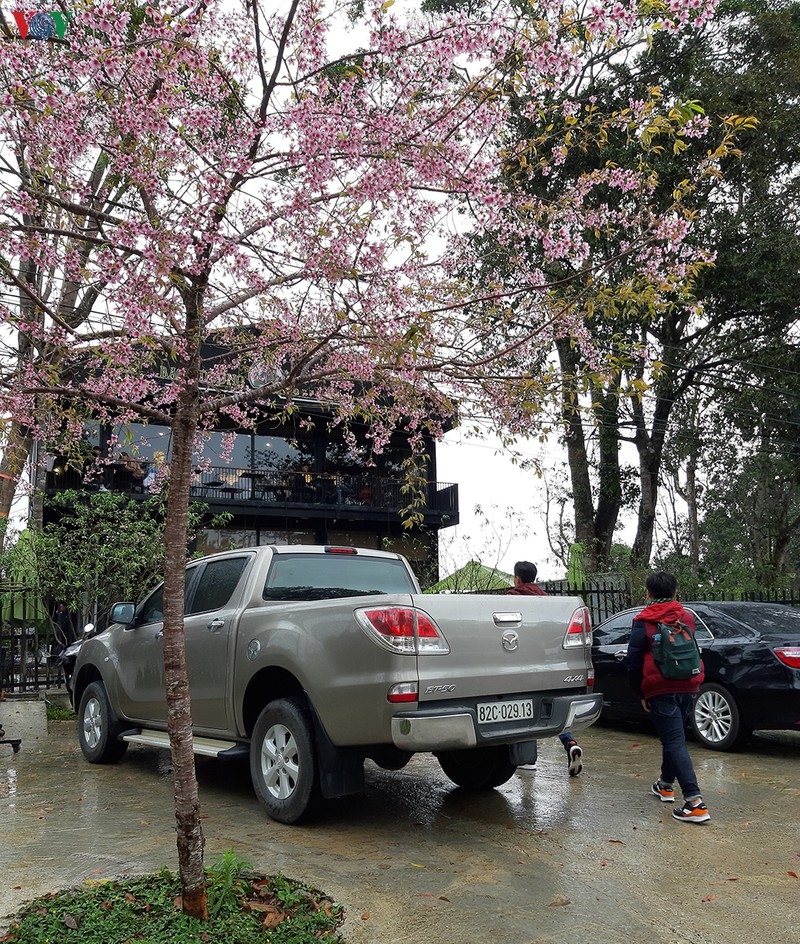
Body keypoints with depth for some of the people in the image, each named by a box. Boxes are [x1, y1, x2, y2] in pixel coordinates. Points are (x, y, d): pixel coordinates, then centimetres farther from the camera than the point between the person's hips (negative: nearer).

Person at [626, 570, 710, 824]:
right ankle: (666, 784, 38)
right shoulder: (687, 617, 9)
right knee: (673, 736, 22)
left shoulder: (643, 622, -6)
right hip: (688, 686, 6)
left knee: (675, 741, -9)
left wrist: (640, 693, 5)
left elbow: (634, 662, -4)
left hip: (660, 689, -6)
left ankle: (695, 802, -19)